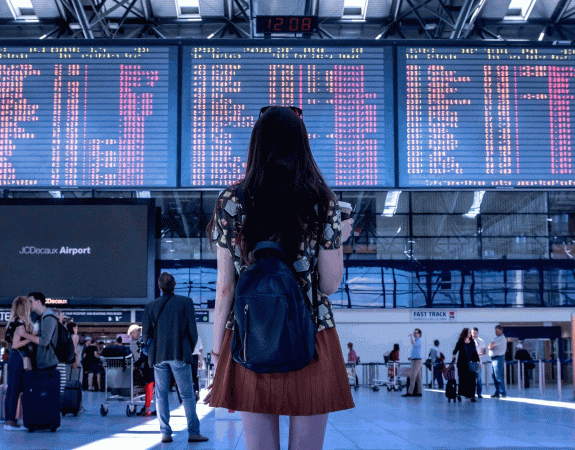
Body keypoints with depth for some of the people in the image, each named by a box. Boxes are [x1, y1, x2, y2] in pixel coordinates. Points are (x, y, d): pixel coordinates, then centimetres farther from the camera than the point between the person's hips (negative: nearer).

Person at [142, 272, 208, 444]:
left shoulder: (150, 306, 3)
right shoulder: (186, 302, -2)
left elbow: (146, 334, 5)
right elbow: (192, 330, -1)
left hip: (159, 356, 2)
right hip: (180, 355, -2)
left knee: (161, 396, 8)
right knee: (187, 395, 3)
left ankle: (165, 433, 6)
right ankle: (193, 432, 3)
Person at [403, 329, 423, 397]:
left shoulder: (419, 341, -11)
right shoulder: (415, 341, 19)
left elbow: (413, 343, -33)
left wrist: (411, 336, -21)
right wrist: (411, 357, 18)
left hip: (417, 361, -10)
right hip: (414, 360, 10)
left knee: (412, 377, -12)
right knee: (418, 378, 8)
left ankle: (410, 392, -14)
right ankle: (418, 392, 9)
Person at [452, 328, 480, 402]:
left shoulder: (472, 342, 10)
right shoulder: (460, 342, -2)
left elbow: (475, 352, 14)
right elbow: (455, 350, -5)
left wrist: (478, 361, 10)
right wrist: (454, 356, -25)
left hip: (471, 364, 4)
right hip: (462, 363, -3)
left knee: (472, 379, -1)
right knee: (463, 379, 0)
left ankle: (472, 396, 2)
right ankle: (459, 394, 18)